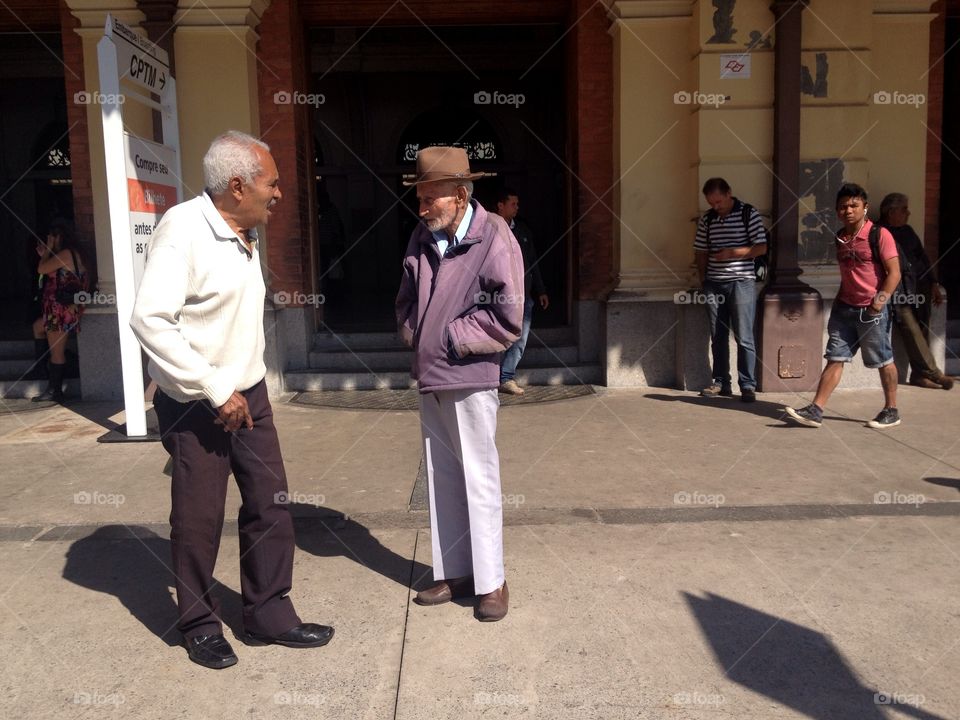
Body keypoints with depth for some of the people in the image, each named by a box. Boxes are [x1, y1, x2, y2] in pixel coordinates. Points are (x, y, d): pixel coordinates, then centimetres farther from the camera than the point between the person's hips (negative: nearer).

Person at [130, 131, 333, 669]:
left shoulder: (247, 235, 9)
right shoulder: (183, 228, -16)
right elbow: (149, 320, -24)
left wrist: (247, 387, 11)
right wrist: (215, 391, -22)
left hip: (249, 396, 7)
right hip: (195, 405, -7)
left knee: (271, 504, 9)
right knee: (199, 521, 5)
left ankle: (269, 615, 25)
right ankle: (201, 626, 26)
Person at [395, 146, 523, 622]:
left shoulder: (494, 239, -10)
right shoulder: (422, 237, 8)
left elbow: (507, 319, -14)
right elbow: (405, 301, 17)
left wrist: (449, 338, -10)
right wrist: (414, 336, 0)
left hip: (469, 380, -6)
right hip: (429, 379, 6)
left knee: (479, 480, 2)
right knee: (441, 480, 13)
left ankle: (491, 582, 16)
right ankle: (452, 574, 27)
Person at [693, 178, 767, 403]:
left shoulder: (749, 214, -2)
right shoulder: (706, 219, 10)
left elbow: (761, 248, -5)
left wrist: (732, 253, -14)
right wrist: (702, 277, 6)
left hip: (741, 282, -4)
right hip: (714, 284, 4)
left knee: (744, 338, -6)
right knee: (718, 337, 8)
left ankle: (748, 385, -1)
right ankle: (721, 383, 16)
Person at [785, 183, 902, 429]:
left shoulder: (879, 235, -10)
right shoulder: (840, 238, 8)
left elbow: (894, 273, -12)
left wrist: (879, 302, -19)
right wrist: (839, 299, 14)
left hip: (872, 310, -5)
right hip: (844, 308, 5)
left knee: (883, 361, 7)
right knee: (834, 358, 2)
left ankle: (891, 411, 22)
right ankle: (815, 411, 0)